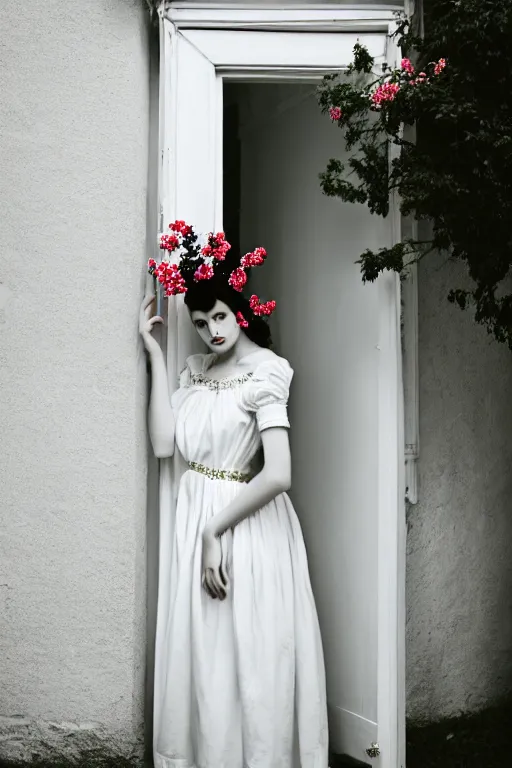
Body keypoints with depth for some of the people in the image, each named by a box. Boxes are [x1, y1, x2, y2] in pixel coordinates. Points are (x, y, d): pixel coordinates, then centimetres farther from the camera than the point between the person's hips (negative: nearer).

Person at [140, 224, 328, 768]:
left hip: (246, 523, -6)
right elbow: (163, 443, -3)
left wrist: (215, 532, -16)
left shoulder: (265, 371, -13)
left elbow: (278, 475, -22)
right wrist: (156, 354, -1)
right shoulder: (197, 369, 9)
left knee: (250, 657, 3)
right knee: (199, 657, 13)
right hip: (196, 520, 7)